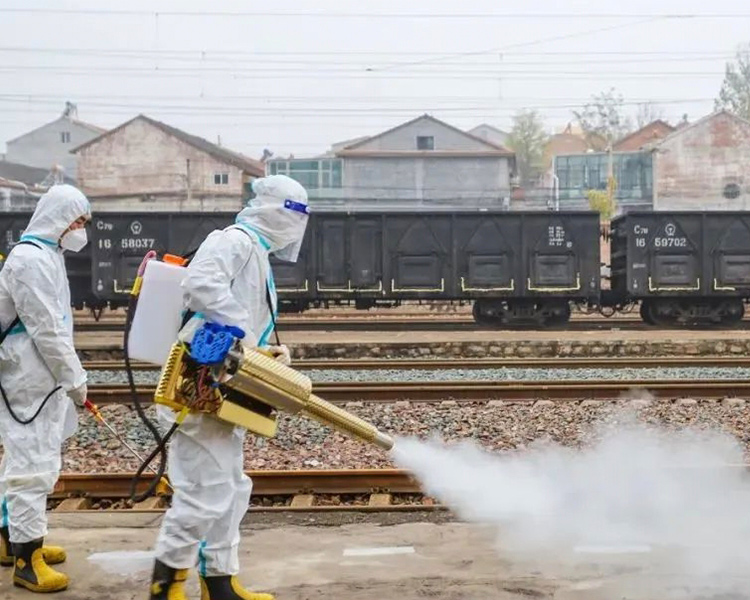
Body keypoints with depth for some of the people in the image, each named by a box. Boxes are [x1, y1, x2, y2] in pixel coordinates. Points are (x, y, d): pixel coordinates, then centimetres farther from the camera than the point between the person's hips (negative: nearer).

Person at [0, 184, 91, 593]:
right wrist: (75, 379, -14)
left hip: (38, 378, 11)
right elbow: (47, 332, -21)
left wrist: (68, 377, 19)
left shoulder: (44, 255, 16)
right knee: (33, 465, -7)